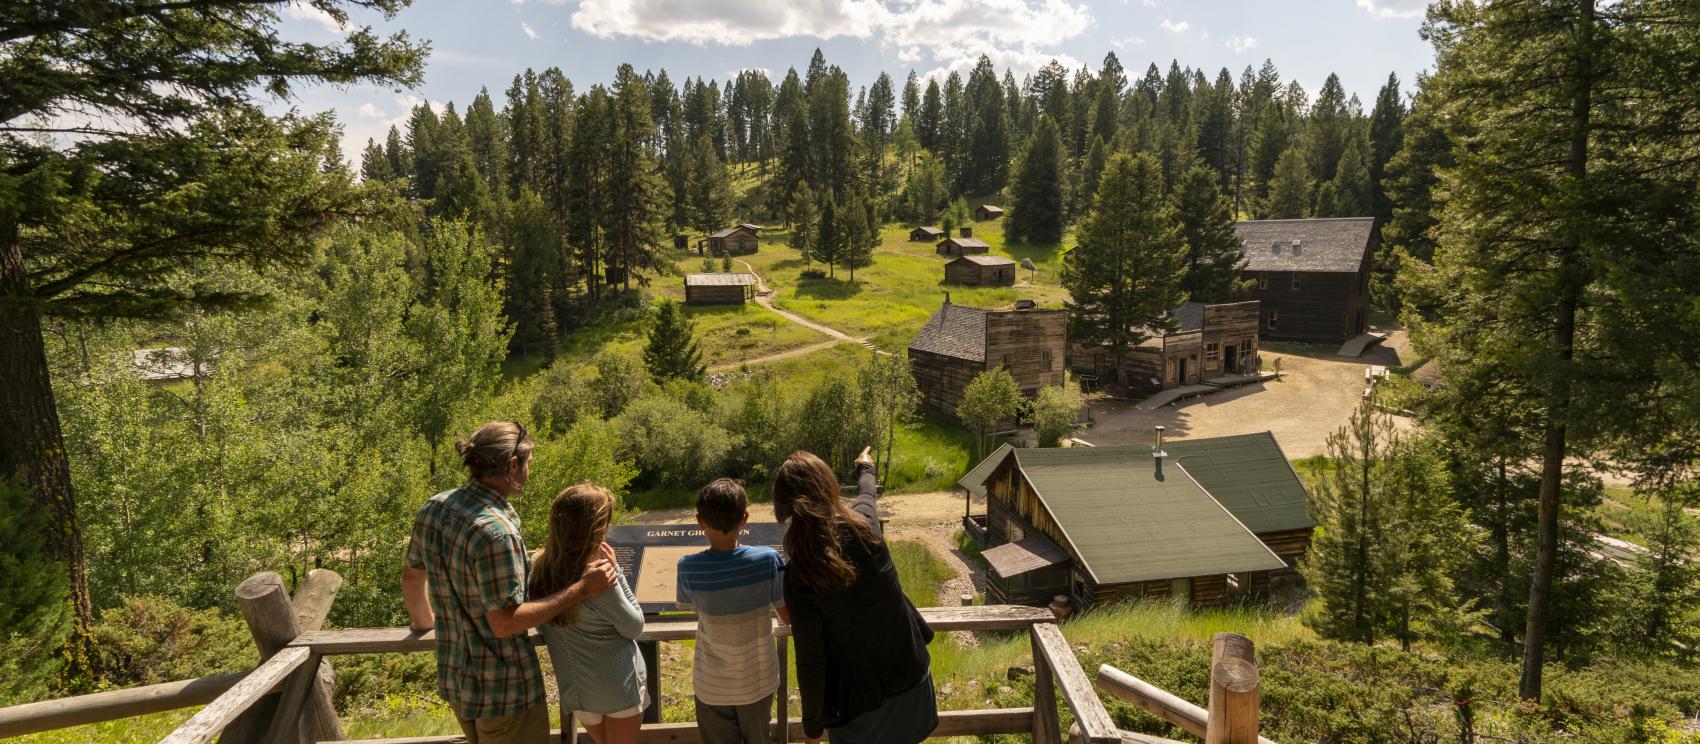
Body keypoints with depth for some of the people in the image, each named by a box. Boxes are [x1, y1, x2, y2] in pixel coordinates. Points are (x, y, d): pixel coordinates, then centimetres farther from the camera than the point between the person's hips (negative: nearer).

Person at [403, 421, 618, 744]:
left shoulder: (434, 508, -3)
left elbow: (411, 576, 13)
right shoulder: (494, 530, -29)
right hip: (503, 689, -8)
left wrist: (424, 621, 31)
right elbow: (505, 622, -26)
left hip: (454, 678, 8)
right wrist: (580, 589, -24)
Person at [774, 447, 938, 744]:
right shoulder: (863, 523, -14)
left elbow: (810, 661, -17)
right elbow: (867, 493, 13)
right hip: (909, 675, 3)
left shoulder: (798, 577, -21)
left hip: (858, 694, -3)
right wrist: (865, 468, 36)